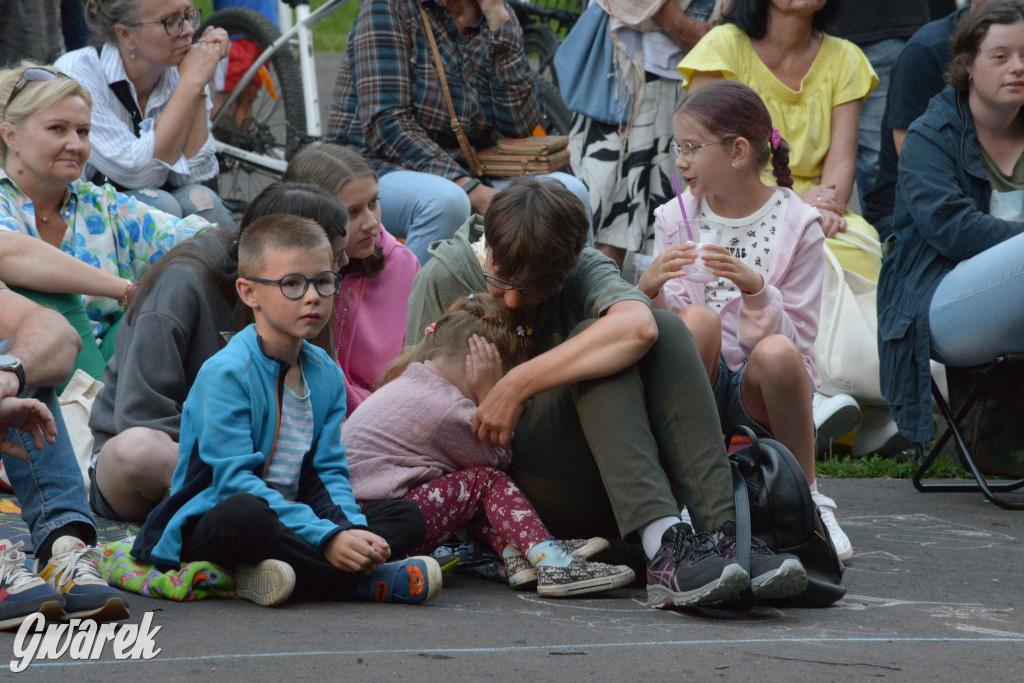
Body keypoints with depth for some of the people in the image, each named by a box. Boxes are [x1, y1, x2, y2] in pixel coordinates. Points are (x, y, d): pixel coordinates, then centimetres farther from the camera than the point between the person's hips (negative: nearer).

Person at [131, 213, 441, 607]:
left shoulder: (326, 375, 10)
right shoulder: (226, 373, -14)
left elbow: (329, 474, 6)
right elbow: (234, 479, -22)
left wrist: (351, 529, -18)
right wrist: (326, 538, -28)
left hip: (292, 520, 8)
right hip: (205, 526, -8)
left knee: (408, 518, -4)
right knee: (243, 514, -41)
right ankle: (366, 583, -27)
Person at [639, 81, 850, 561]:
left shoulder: (796, 224, -2)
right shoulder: (675, 219, 6)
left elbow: (798, 340, -7)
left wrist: (755, 289, -24)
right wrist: (649, 291, -18)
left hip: (758, 394, -1)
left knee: (776, 354, -36)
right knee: (699, 319, -29)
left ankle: (806, 499, -12)